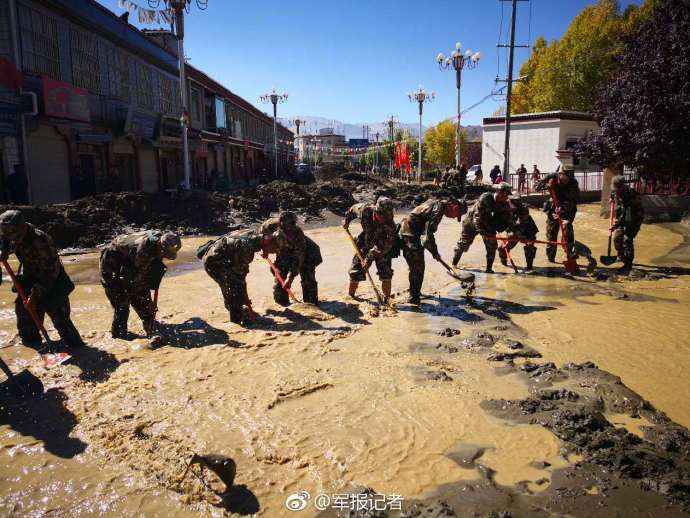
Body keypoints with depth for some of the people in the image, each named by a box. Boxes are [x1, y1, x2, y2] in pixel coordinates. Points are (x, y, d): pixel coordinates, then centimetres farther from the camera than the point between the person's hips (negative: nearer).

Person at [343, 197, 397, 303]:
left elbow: (384, 246, -30)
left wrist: (369, 258, -32)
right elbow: (353, 208, -1)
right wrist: (347, 220, 10)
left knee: (386, 273, -13)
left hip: (383, 249, -2)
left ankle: (386, 299, -1)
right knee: (355, 271, 3)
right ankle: (350, 295, 23)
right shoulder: (365, 210, -25)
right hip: (365, 245, 2)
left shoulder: (390, 224, -31)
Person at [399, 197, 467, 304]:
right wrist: (435, 252, -9)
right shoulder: (438, 209, -16)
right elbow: (428, 233, -20)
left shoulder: (436, 203, 15)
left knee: (415, 267, 20)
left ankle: (415, 292, 32)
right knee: (418, 268, -3)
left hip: (404, 233, 10)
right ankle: (414, 297, 3)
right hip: (410, 236, -10)